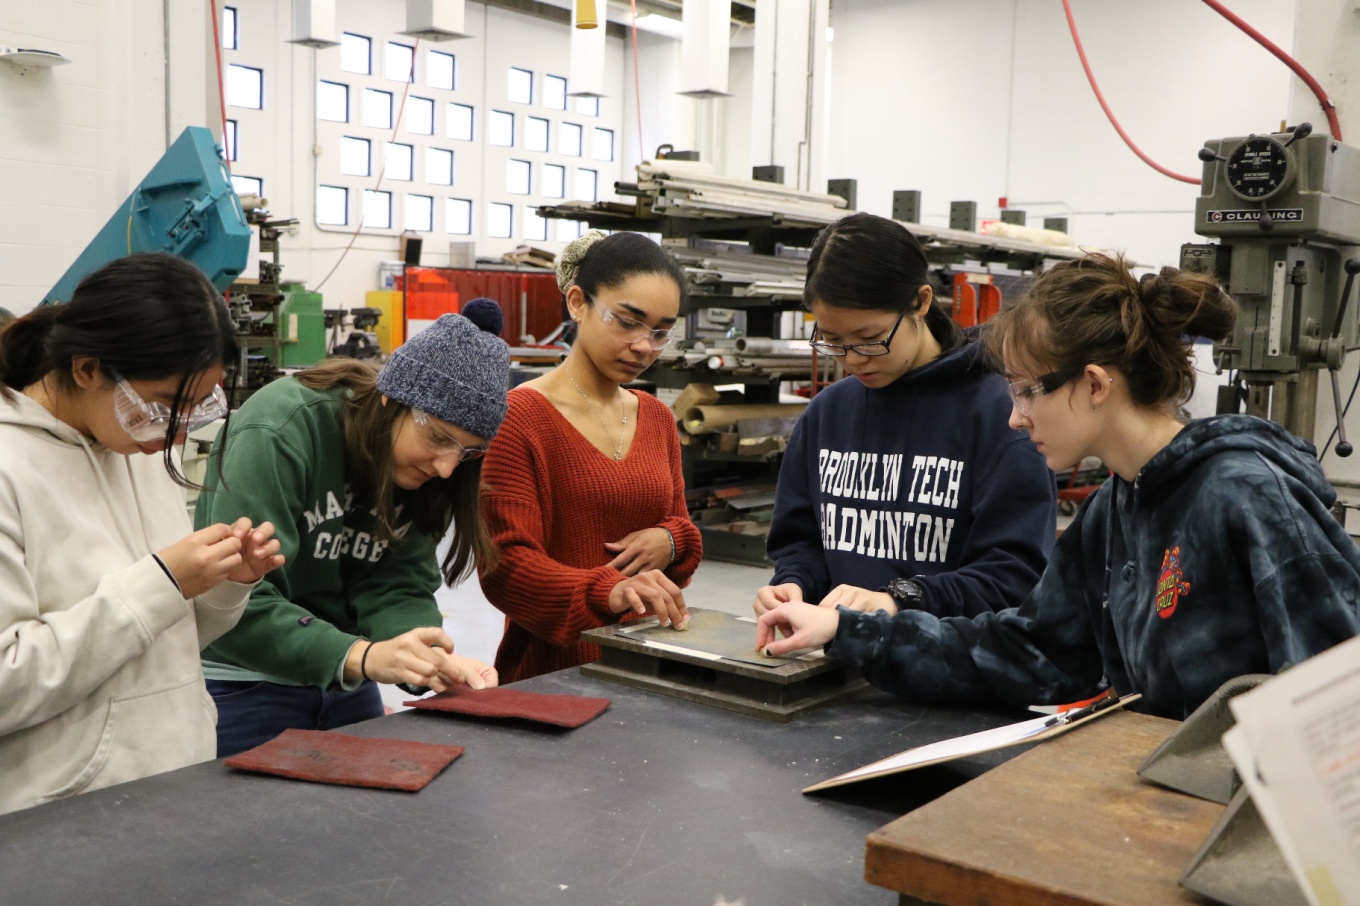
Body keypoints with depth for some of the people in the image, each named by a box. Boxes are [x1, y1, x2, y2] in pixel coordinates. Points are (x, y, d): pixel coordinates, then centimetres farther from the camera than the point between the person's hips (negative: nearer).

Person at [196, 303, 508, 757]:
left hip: (345, 689, 6)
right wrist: (362, 657, -40)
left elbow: (396, 588, -9)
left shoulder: (423, 468, -4)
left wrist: (437, 661, -29)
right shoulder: (280, 430, -24)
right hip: (242, 687, -6)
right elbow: (236, 604, -29)